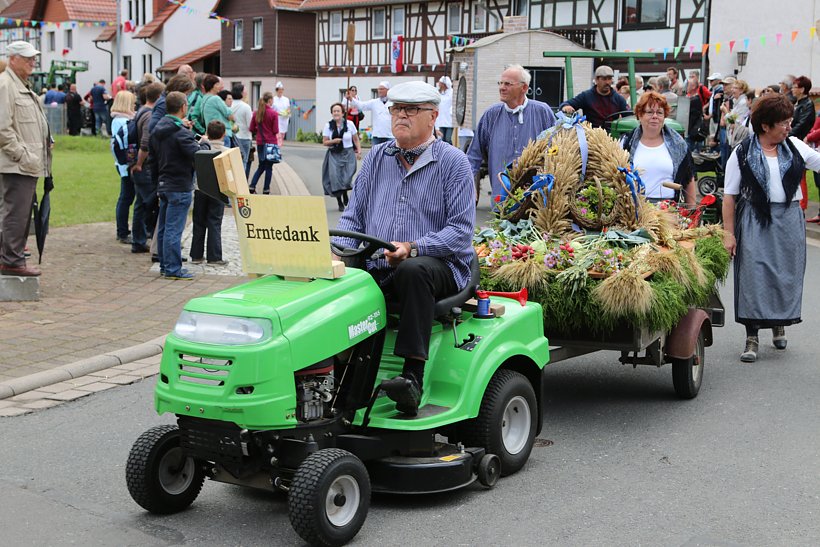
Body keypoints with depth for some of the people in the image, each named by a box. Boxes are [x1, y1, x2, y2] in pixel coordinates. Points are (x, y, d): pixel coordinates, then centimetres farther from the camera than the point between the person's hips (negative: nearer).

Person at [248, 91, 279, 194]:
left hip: (260, 143, 5)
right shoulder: (273, 113, -12)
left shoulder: (256, 113, 2)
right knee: (269, 167, 6)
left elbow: (252, 129, 4)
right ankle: (266, 190, 9)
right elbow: (276, 131, -12)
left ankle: (252, 187, 6)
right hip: (271, 143, -5)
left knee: (261, 166, 17)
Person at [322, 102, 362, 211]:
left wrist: (359, 151, 0)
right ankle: (340, 203, 5)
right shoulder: (328, 125, 2)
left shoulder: (349, 124, 1)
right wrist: (333, 141, -12)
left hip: (348, 154, -1)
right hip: (334, 154, 1)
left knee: (347, 177, -13)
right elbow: (324, 142, 5)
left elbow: (356, 139, 10)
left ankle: (345, 194, 22)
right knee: (335, 176, -11)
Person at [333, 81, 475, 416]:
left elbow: (461, 229, -7)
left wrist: (413, 248, -21)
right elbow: (353, 218, 18)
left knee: (413, 269, -38)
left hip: (438, 266, -4)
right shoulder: (376, 158, 18)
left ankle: (413, 377, -38)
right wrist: (340, 251, -4)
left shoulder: (452, 162, 3)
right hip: (377, 270, 4)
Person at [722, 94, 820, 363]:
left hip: (789, 220, 3)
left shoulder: (795, 146, 7)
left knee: (786, 275, 8)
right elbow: (730, 196, -2)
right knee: (753, 275, -7)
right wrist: (728, 232, -7)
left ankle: (779, 324, 33)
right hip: (754, 222, -3)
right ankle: (752, 338, -2)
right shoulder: (743, 154, -2)